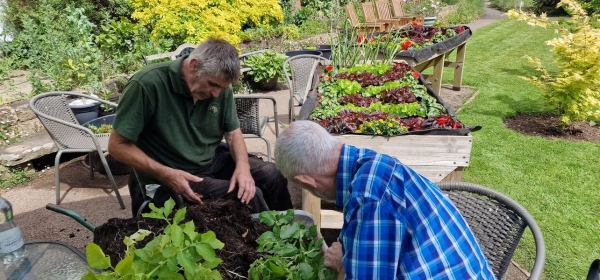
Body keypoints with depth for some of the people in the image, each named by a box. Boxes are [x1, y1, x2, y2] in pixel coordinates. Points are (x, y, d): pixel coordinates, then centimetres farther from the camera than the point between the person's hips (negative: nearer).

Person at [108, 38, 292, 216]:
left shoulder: (220, 85, -7)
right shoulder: (146, 85, -23)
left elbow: (233, 132, 4)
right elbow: (117, 145, -17)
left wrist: (243, 165, -16)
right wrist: (165, 174, -26)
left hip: (213, 162, 6)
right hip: (170, 178, -6)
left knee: (273, 175, -3)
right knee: (250, 196, -19)